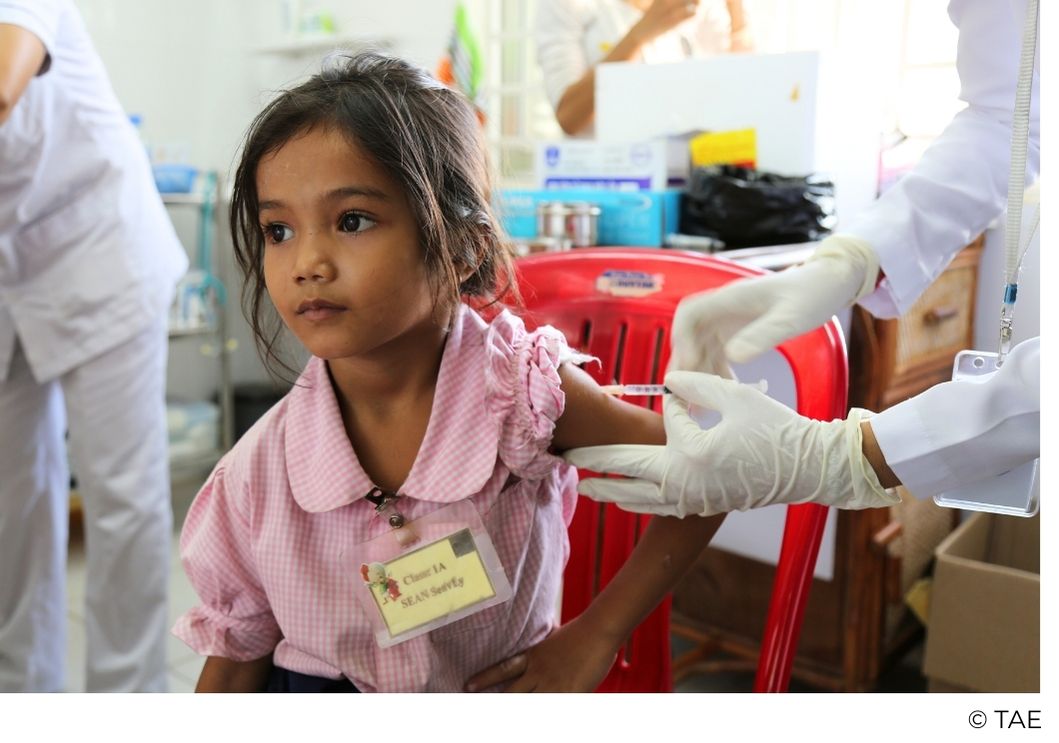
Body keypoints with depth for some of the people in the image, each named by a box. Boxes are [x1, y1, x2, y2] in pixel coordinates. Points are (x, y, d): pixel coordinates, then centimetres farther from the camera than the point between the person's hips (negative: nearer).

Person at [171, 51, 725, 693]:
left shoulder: (522, 388, -19)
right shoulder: (257, 470, -12)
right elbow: (235, 654, 1)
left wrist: (595, 636, -12)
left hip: (507, 685, -2)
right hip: (316, 684, 2)